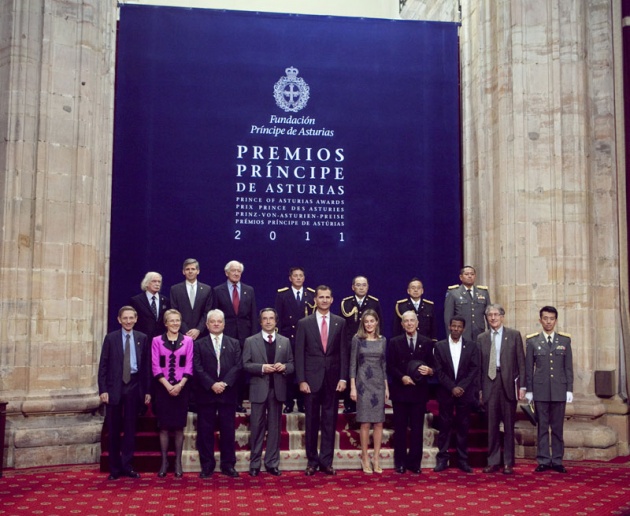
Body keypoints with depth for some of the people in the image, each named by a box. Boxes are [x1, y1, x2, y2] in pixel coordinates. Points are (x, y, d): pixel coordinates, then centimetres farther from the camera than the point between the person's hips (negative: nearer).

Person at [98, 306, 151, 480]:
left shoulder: (142, 338, 4)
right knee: (113, 429, 6)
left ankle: (127, 466, 18)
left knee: (130, 428, 7)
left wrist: (147, 390, 2)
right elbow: (103, 366, -1)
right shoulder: (111, 338, 0)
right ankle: (115, 468, 16)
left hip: (134, 387, 1)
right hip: (114, 387, -1)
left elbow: (146, 366, 4)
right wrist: (103, 389, -9)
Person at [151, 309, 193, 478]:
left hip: (181, 388, 0)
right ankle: (164, 462, 10)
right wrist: (168, 386, -12)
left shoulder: (188, 341, 4)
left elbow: (189, 366, 0)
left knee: (179, 426, 3)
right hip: (163, 388, 0)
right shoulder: (157, 341, 2)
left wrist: (180, 385, -12)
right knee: (164, 426, 2)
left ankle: (178, 462, 10)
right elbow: (156, 366, -3)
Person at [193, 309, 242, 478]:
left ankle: (228, 464, 12)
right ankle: (207, 465, 10)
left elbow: (238, 366, 1)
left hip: (228, 393, 1)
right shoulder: (198, 344, 7)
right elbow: (197, 368, -3)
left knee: (228, 430, 4)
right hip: (206, 394, -1)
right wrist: (211, 384, -14)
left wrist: (224, 383, -13)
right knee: (205, 430, 2)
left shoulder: (234, 343, 11)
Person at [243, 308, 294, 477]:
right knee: (257, 427, 2)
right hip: (259, 389, -2)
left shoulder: (285, 341, 10)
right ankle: (255, 464, 10)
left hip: (277, 389, 2)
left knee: (275, 427, 6)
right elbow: (245, 364, -3)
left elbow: (292, 364, 9)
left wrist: (284, 367, -12)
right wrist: (262, 367, -16)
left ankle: (272, 463, 14)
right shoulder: (250, 341, 4)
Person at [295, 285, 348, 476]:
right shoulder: (304, 323, 1)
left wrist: (343, 378, -2)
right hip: (312, 378, -1)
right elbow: (299, 353, -1)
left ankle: (326, 461, 12)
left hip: (332, 378, 1)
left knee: (329, 421, 5)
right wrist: (301, 380, -7)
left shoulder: (340, 322, 6)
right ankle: (312, 460, 15)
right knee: (312, 421, 5)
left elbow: (343, 352, 5)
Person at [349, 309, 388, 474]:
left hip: (379, 383, 3)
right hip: (363, 383, -3)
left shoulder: (382, 340, 8)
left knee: (379, 422, 3)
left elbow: (383, 364, 12)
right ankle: (365, 458, 8)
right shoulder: (357, 339, -1)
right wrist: (352, 387, -7)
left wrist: (387, 387, 8)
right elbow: (353, 363, -2)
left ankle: (376, 458, 11)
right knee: (365, 423, -1)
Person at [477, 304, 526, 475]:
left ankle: (508, 463, 12)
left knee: (509, 425, 4)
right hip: (489, 384, 2)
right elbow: (479, 365, 9)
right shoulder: (481, 338, 9)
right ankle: (493, 461, 13)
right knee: (492, 425, 5)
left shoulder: (514, 335, 4)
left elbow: (521, 362, 2)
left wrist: (522, 386, -4)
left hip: (508, 384, -1)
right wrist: (479, 389, 4)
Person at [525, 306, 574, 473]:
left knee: (557, 427, 6)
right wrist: (528, 390, 1)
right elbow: (528, 368, 4)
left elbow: (569, 367, 7)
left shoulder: (565, 340, 6)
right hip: (540, 390, -1)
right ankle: (543, 461, 10)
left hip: (559, 390, 1)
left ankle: (557, 461, 13)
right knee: (542, 427, 3)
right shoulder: (532, 341, 3)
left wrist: (569, 389, 2)